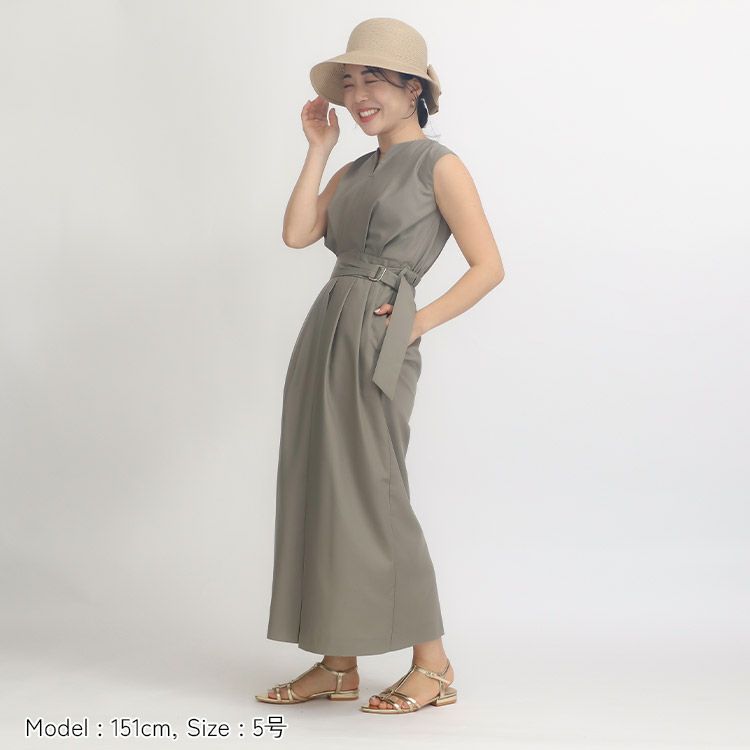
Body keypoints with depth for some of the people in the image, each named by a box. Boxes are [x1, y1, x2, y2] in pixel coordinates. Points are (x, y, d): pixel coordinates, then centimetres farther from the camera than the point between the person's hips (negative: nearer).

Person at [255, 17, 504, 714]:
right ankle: (338, 665, 12)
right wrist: (318, 148, 10)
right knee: (316, 490, 5)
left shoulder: (439, 166, 1)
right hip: (325, 333, 7)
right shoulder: (353, 172, 20)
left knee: (370, 493, -8)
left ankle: (432, 664, 2)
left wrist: (421, 321, -9)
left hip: (377, 341, -7)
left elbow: (489, 265, -4)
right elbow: (297, 234, 5)